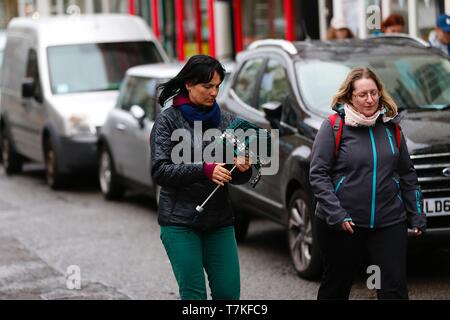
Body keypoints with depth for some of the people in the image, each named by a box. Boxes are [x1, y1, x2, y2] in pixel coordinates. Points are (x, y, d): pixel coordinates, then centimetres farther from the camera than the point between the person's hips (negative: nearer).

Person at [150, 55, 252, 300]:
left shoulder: (225, 120, 9)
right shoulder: (168, 120, -2)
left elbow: (235, 178, 10)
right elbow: (160, 170, -12)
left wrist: (242, 169, -14)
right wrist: (204, 171, -23)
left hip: (220, 222, 4)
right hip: (180, 222, -4)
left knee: (228, 293, -1)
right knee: (194, 294, -5)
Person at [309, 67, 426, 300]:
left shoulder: (391, 126, 9)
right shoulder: (334, 126, -4)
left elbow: (407, 174, 15)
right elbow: (318, 174, -9)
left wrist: (416, 215, 11)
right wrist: (336, 214, -18)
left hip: (389, 223, 3)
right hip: (343, 225, -2)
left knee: (394, 289, -4)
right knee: (336, 287, 12)